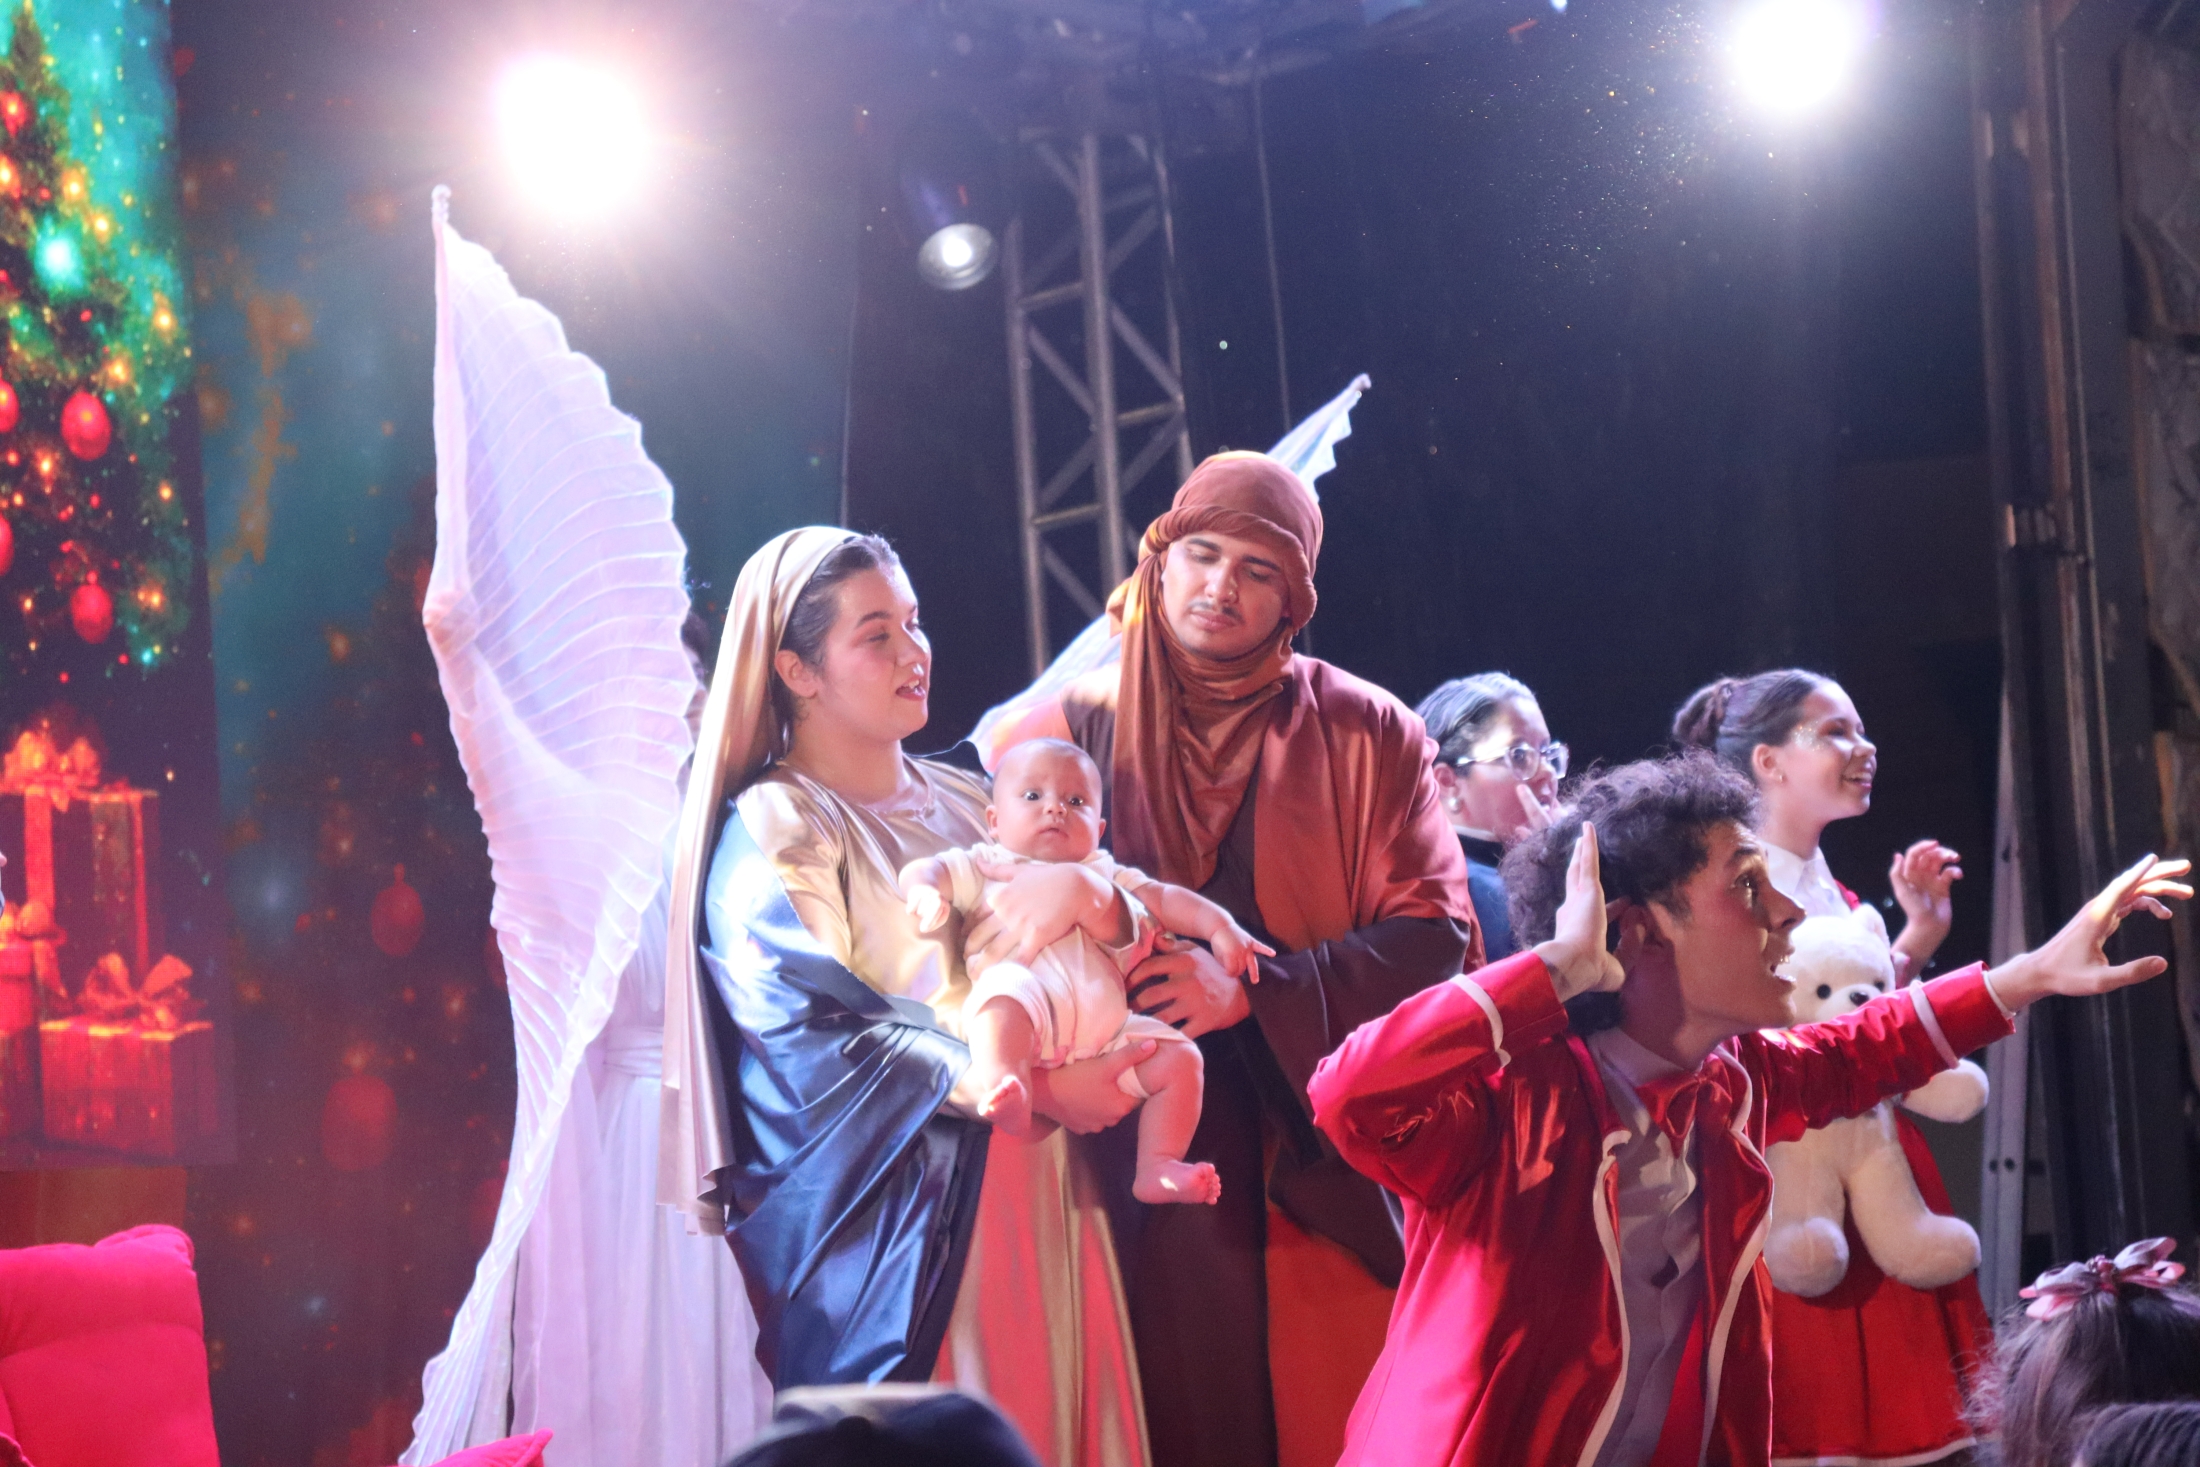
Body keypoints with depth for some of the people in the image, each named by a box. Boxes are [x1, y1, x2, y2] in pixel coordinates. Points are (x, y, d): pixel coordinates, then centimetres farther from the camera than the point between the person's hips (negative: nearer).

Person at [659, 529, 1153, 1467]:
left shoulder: (963, 804, 14)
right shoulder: (770, 834, -5)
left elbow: (1128, 936, 10)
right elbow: (820, 1045, -16)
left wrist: (1083, 886, -14)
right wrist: (1033, 1088, -18)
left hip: (1037, 1198, 6)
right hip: (893, 1218, -6)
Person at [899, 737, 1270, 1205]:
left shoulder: (1105, 877, 34)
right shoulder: (985, 868, 24)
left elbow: (1164, 899, 28)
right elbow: (922, 869, 12)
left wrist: (1219, 925, 10)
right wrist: (925, 890, -14)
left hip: (1105, 1029, 5)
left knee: (1179, 1058, -10)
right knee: (1006, 987, -38)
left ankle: (1157, 1168, -14)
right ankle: (1004, 1092, -57)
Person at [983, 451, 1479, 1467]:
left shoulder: (1366, 735, 6)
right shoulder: (1066, 732, 8)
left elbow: (1434, 936, -2)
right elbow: (999, 930, 10)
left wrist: (1253, 988, -12)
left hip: (1325, 1169, 0)